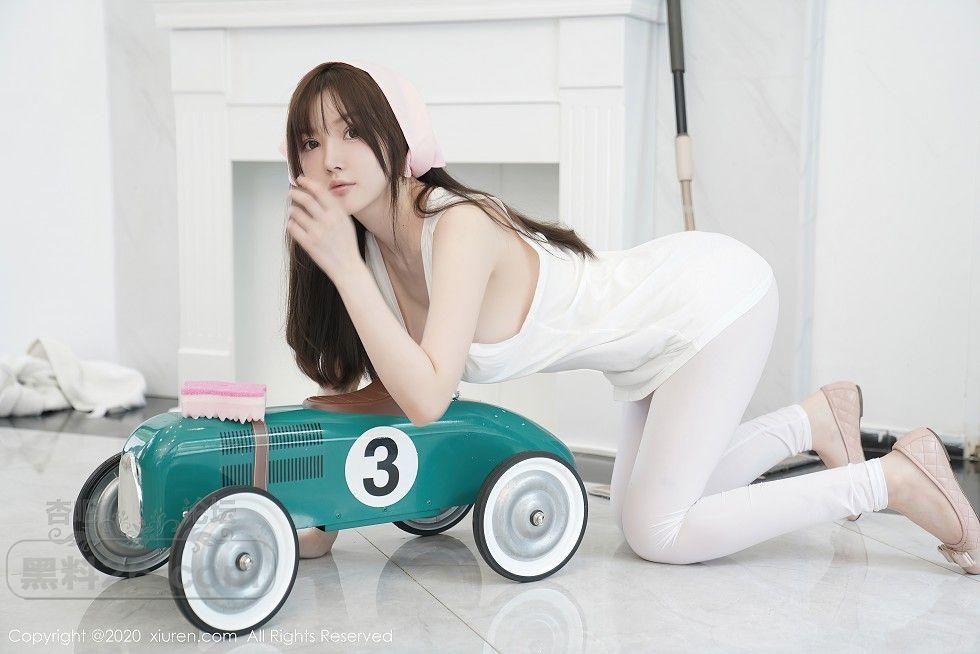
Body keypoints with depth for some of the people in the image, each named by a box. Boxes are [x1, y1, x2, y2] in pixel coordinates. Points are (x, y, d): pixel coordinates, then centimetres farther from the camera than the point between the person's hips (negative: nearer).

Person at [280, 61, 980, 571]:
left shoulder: (458, 226, -30)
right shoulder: (374, 246, -6)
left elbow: (427, 396, -38)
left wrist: (343, 268, -37)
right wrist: (324, 518, -6)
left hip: (719, 297, -8)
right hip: (665, 328, 8)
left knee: (657, 534, -8)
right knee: (646, 511, 14)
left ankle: (897, 477, 2)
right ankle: (815, 417, 24)